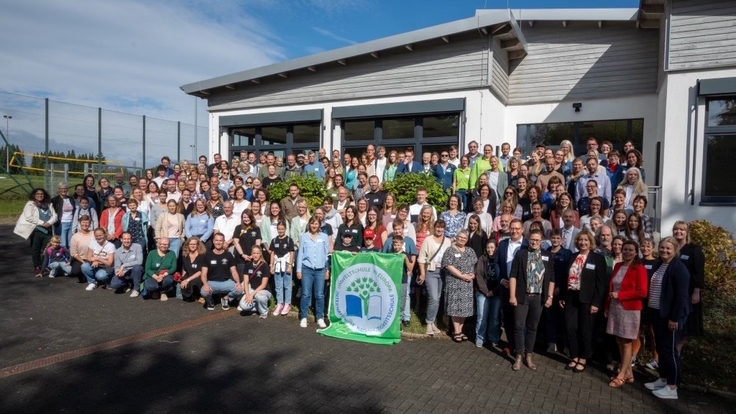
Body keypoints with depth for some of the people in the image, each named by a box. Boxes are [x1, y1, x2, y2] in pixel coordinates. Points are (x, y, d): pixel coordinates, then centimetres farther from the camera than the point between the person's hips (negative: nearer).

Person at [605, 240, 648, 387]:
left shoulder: (639, 268, -9)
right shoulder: (618, 266, 10)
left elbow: (642, 292, -16)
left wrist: (619, 295, -17)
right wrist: (607, 306, 11)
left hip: (630, 309, -6)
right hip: (615, 308, 6)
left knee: (626, 342, 3)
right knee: (619, 341, 11)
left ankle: (622, 375, 11)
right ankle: (628, 372, 22)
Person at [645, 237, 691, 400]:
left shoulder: (679, 268, -14)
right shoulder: (658, 265, 11)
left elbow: (681, 295, -19)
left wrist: (674, 318, -20)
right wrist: (651, 311, 12)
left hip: (670, 315, -8)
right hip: (657, 313, 8)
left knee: (670, 349, -1)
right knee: (661, 348, 15)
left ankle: (672, 387, 8)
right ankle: (663, 379, 27)